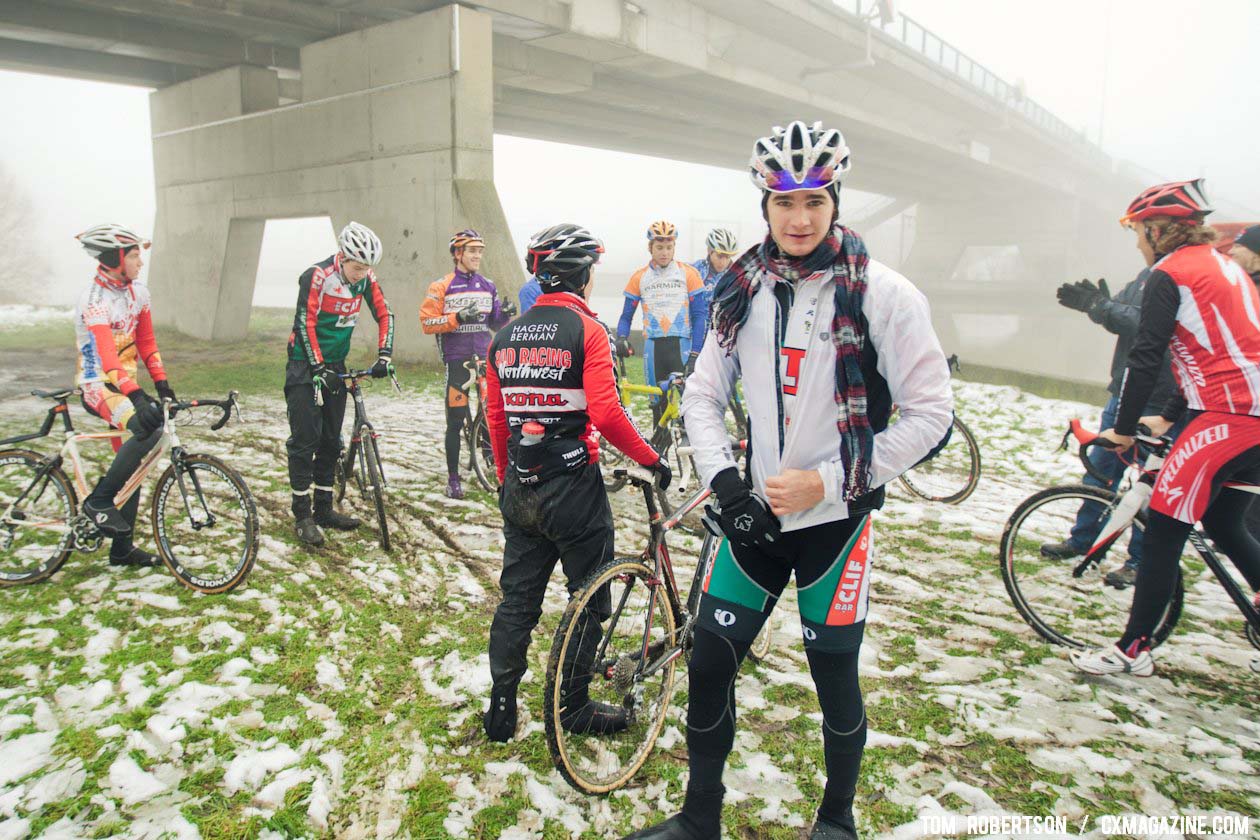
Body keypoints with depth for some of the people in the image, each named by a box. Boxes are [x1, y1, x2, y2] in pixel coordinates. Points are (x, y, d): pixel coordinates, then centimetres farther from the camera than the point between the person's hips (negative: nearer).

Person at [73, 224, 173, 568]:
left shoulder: (138, 292, 4)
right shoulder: (95, 300, -20)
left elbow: (145, 341, 10)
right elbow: (106, 354, -33)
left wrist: (161, 382, -2)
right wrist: (136, 395, -45)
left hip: (126, 385, 8)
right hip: (98, 386, -8)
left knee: (133, 462, 8)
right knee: (148, 428, -33)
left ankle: (122, 549, 18)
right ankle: (98, 501, -14)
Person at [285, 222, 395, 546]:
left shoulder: (366, 278, -3)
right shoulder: (317, 276, -19)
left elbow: (385, 315, 1)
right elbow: (305, 324, -20)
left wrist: (384, 357, -10)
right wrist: (319, 369, -23)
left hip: (335, 364, 6)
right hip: (306, 364, -6)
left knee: (331, 440, 10)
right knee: (305, 439, -5)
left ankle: (324, 508, 20)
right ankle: (302, 515, 2)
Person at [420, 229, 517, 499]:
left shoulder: (488, 286, 13)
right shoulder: (441, 287, 0)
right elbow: (427, 323, -7)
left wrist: (505, 314, -4)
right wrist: (458, 317, -20)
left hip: (485, 358, 4)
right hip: (457, 360, -4)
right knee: (456, 421, 1)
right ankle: (453, 478, 10)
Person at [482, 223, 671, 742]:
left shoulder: (506, 336, 7)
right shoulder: (586, 329, -11)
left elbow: (496, 417, 11)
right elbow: (605, 413, -22)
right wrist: (651, 459, -10)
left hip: (519, 490, 6)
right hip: (573, 487, -6)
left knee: (517, 601, 15)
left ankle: (501, 711, 23)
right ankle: (574, 707, 22)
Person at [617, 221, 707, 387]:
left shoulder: (689, 274, 1)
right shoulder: (639, 278, 6)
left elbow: (698, 315, -1)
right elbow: (626, 316, 9)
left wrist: (695, 354, -9)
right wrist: (621, 338, -12)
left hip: (682, 346, -2)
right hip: (653, 347, 2)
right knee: (657, 399, 5)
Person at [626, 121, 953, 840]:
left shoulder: (882, 294, -11)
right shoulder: (742, 292, 2)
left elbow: (932, 412, -11)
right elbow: (704, 393, 9)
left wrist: (828, 482, -16)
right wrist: (725, 480, -7)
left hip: (836, 518, -3)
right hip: (758, 512, 4)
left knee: (836, 680, 9)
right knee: (709, 667, 7)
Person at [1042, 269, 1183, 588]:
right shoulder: (1148, 275, 9)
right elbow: (1120, 318, 7)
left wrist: (1100, 306, -26)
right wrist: (1098, 303, -13)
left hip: (1160, 406, -8)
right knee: (1099, 470, 15)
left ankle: (1141, 562, 16)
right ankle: (1082, 540, 30)